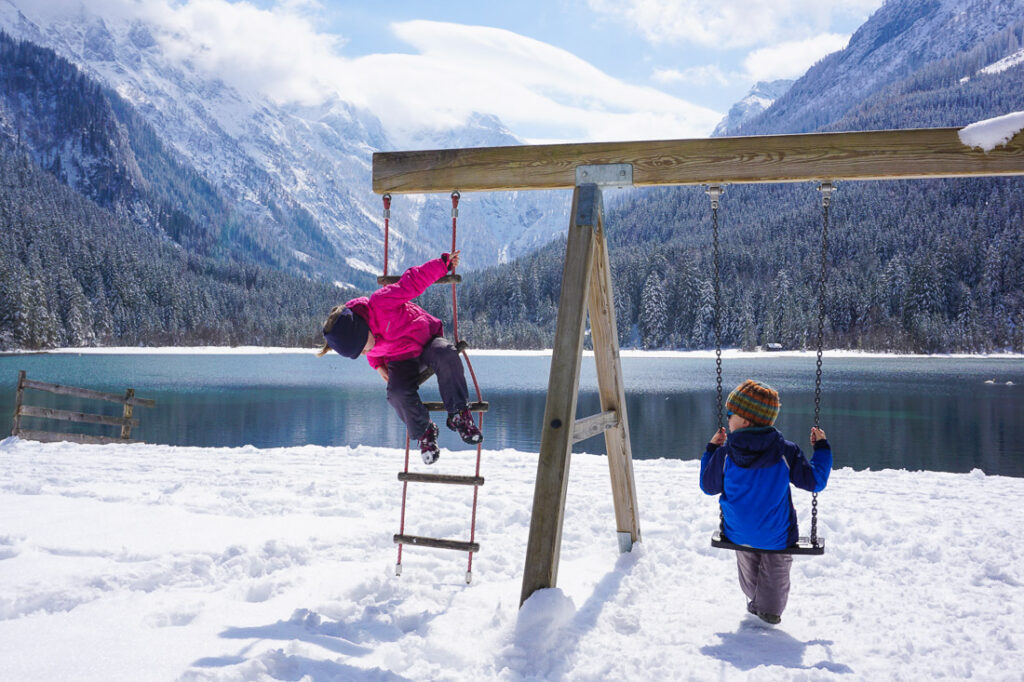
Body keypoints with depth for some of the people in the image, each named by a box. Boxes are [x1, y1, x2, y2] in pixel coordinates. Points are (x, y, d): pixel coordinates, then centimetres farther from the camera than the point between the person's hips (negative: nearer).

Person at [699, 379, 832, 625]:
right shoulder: (785, 452, -17)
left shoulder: (725, 453, -17)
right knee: (776, 573, 26)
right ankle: (771, 609, 36)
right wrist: (821, 448, 4)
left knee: (749, 572, 29)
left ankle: (755, 602, 47)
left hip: (738, 534, 1)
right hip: (777, 536, -1)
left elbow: (708, 486, -2)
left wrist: (711, 449, 8)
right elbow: (815, 481, -9)